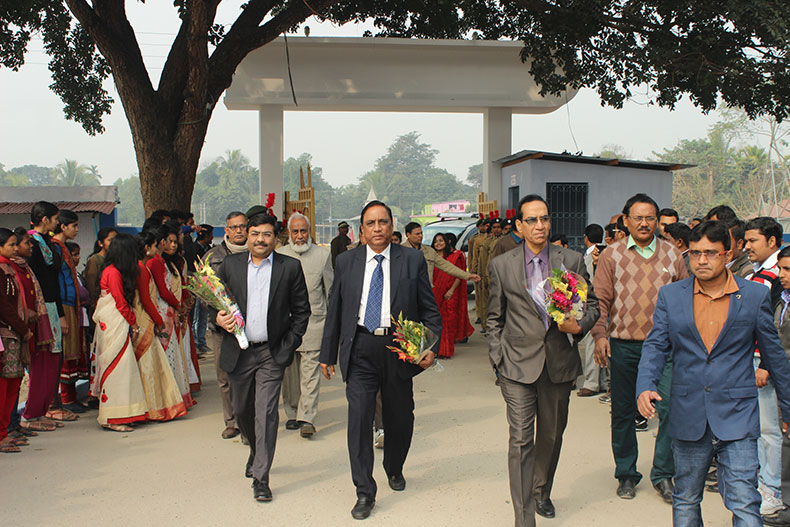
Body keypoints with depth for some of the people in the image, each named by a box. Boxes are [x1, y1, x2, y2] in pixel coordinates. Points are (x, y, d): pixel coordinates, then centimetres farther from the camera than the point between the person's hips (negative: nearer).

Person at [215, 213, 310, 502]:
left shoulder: (290, 267, -2)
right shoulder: (230, 264, 5)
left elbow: (301, 310, 2)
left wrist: (288, 346, -6)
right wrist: (219, 319, -10)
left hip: (272, 353, -3)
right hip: (238, 351, 3)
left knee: (266, 412, -7)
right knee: (241, 410, 16)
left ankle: (261, 477, 2)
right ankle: (256, 451, 44)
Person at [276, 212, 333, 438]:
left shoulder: (323, 254, 4)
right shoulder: (278, 256, 6)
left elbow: (331, 289, 10)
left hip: (314, 321, -2)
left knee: (310, 372, -6)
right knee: (289, 373, 9)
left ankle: (307, 418, -5)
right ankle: (292, 413, 22)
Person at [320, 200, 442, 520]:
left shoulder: (413, 260, 1)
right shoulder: (346, 262, 5)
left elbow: (429, 309, 3)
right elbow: (335, 310, 9)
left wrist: (431, 346, -9)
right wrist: (327, 354, 9)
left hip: (399, 348, 0)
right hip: (360, 350, 0)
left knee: (400, 418, 13)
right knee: (359, 417, -6)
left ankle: (394, 469, 42)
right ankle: (364, 493, 7)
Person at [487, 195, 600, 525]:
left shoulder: (572, 261, 2)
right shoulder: (502, 265, 0)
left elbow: (592, 304, 10)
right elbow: (495, 318, 8)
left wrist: (579, 325, -11)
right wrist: (497, 357, 2)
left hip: (559, 362, 2)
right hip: (518, 364, -2)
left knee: (552, 435, 17)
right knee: (520, 440, -7)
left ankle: (541, 492, 41)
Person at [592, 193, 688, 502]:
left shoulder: (672, 255, 7)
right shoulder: (611, 255, 2)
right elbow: (600, 299, -1)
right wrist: (600, 334, -11)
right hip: (623, 345, 0)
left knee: (670, 407, -6)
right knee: (622, 412, 9)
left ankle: (663, 474, 12)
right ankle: (626, 474, 24)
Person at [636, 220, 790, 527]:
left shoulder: (755, 296, 0)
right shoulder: (670, 295, 4)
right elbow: (655, 346, 2)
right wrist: (645, 386, -15)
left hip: (737, 418, -2)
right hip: (688, 418, 2)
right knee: (685, 502, 14)